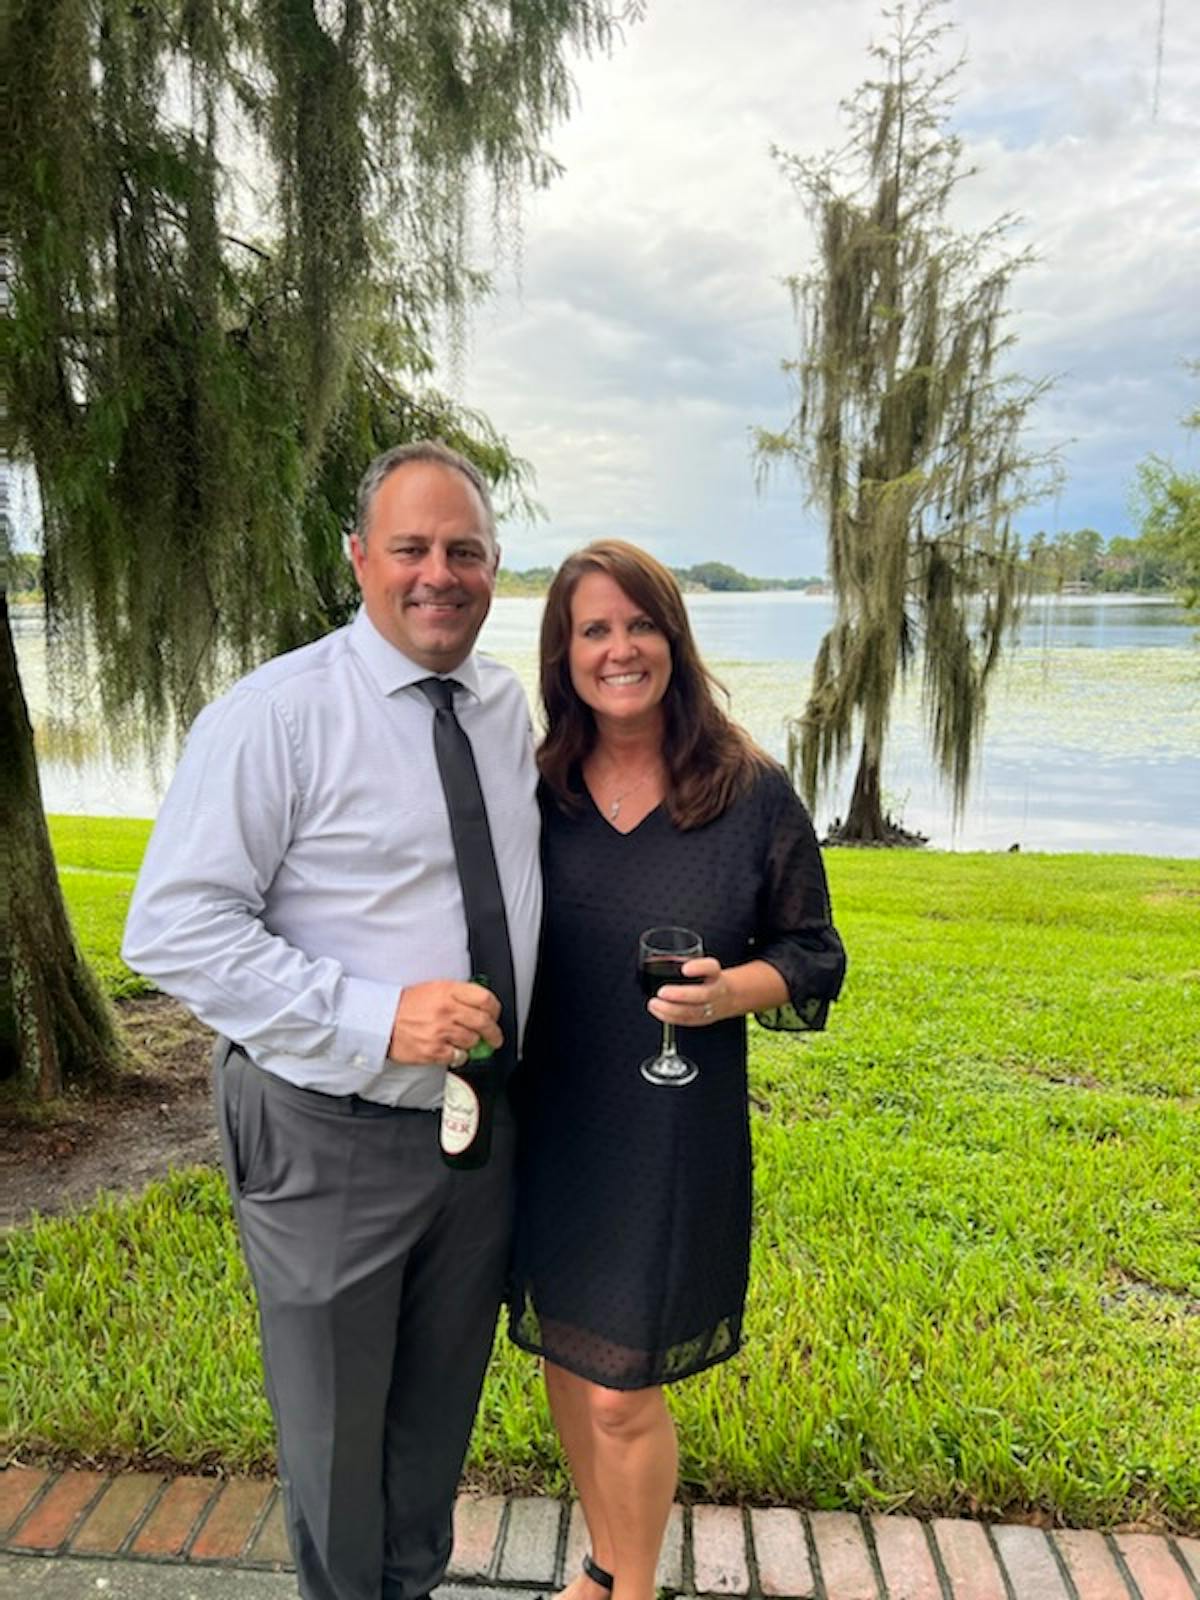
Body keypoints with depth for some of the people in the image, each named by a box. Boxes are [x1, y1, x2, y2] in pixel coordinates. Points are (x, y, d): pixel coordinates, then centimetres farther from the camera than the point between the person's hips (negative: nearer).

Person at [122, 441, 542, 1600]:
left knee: (441, 1408, 26)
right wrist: (378, 1018, -27)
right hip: (330, 1135, -5)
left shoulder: (512, 709, 2)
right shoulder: (278, 713, -17)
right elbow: (172, 931, -19)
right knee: (337, 1426, 18)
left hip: (484, 1121, 6)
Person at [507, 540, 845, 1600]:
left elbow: (813, 955, -1)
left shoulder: (754, 793, -8)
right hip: (550, 1126, 4)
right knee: (566, 1364, 19)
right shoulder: (530, 791, -2)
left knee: (623, 1391, 6)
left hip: (675, 1137, -3)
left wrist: (730, 990, -20)